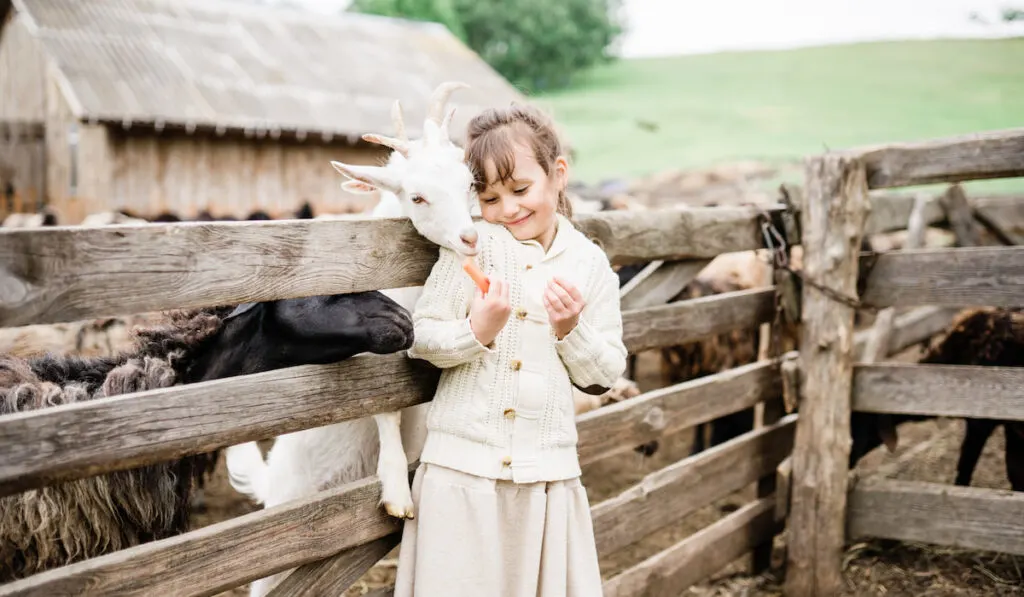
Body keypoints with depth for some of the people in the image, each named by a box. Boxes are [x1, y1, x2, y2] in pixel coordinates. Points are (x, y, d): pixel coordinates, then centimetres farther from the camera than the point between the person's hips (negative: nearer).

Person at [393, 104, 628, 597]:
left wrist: (571, 330, -12)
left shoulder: (591, 265, 4)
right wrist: (477, 331, -22)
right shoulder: (471, 246, -3)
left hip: (547, 472, 2)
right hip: (463, 464, -2)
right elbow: (420, 338, -5)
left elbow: (603, 374, 5)